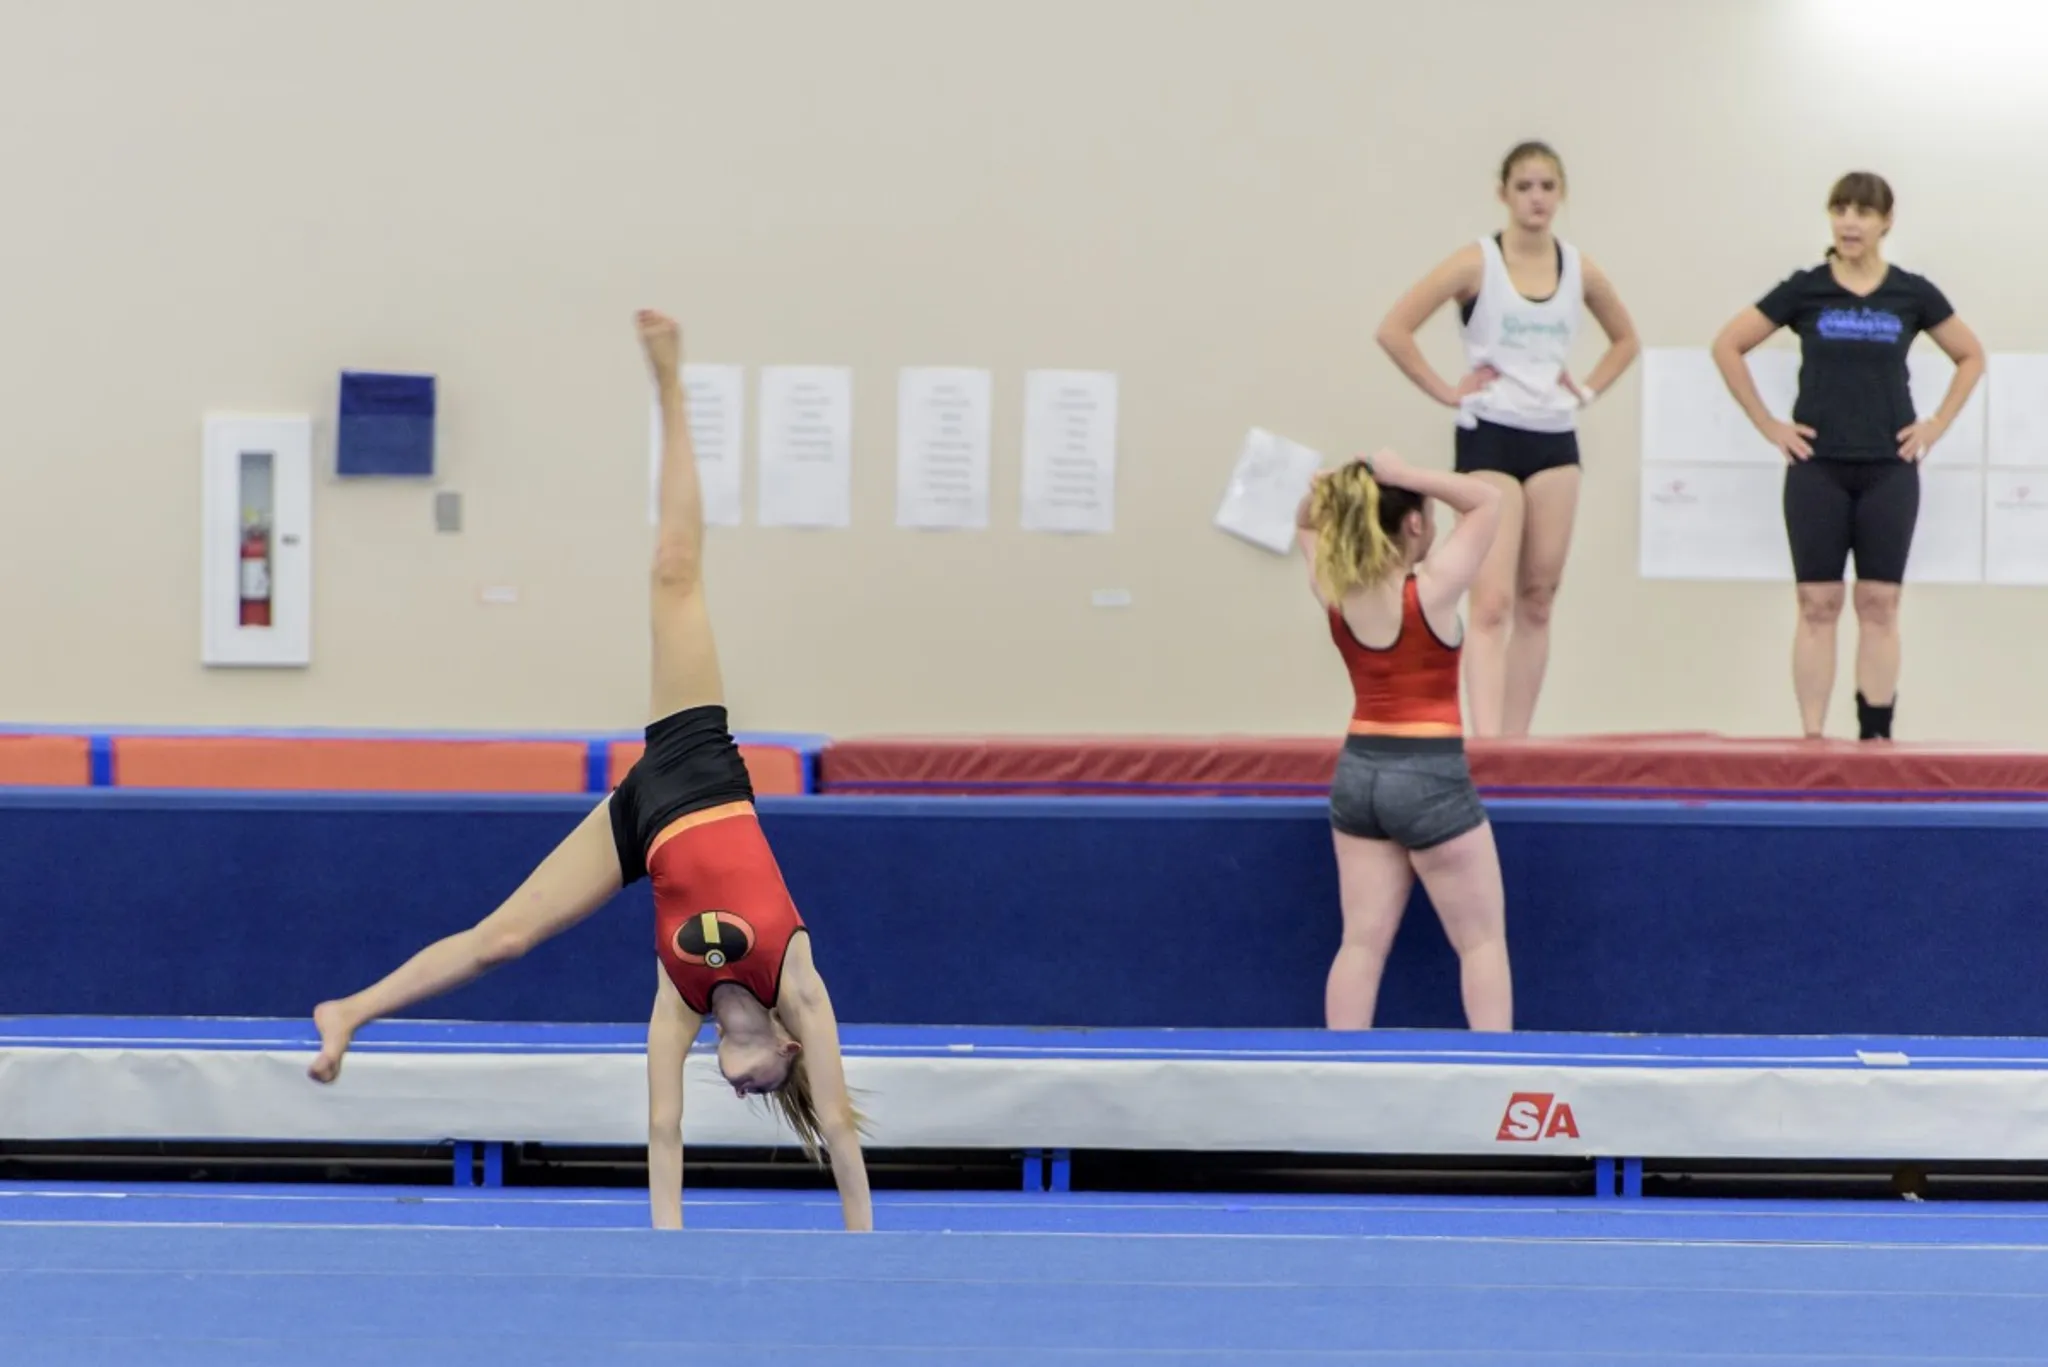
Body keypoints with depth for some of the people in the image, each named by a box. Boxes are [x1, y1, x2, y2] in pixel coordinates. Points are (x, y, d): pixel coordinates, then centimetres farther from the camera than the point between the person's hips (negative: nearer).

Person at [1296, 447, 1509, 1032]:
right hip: (1431, 777, -5)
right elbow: (1488, 499, -6)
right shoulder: (1432, 589, -16)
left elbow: (1306, 522, 18)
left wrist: (1332, 487, -3)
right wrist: (1403, 475, -13)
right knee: (1482, 939, 5)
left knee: (1363, 940, 7)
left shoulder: (1334, 592, -2)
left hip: (1357, 772, 5)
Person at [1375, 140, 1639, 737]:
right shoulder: (1477, 263, -6)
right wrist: (1446, 391, -11)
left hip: (1555, 442, 5)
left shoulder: (1579, 270, 6)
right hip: (1491, 440, -5)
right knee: (1492, 602, -14)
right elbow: (1394, 330, -12)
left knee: (1537, 602, 6)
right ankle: (1487, 739, -22)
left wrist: (1587, 389, 9)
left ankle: (1517, 739, 11)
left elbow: (1626, 339, 23)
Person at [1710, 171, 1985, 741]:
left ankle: (1876, 737, 5)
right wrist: (1768, 425, 1)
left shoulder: (1913, 294, 3)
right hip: (1818, 468, -1)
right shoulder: (1804, 290, 0)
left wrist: (1936, 426, 5)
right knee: (1818, 606, -1)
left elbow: (1971, 357, 15)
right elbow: (1728, 347, 5)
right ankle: (1812, 737, 0)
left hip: (1889, 469, 1)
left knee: (1879, 606, 1)